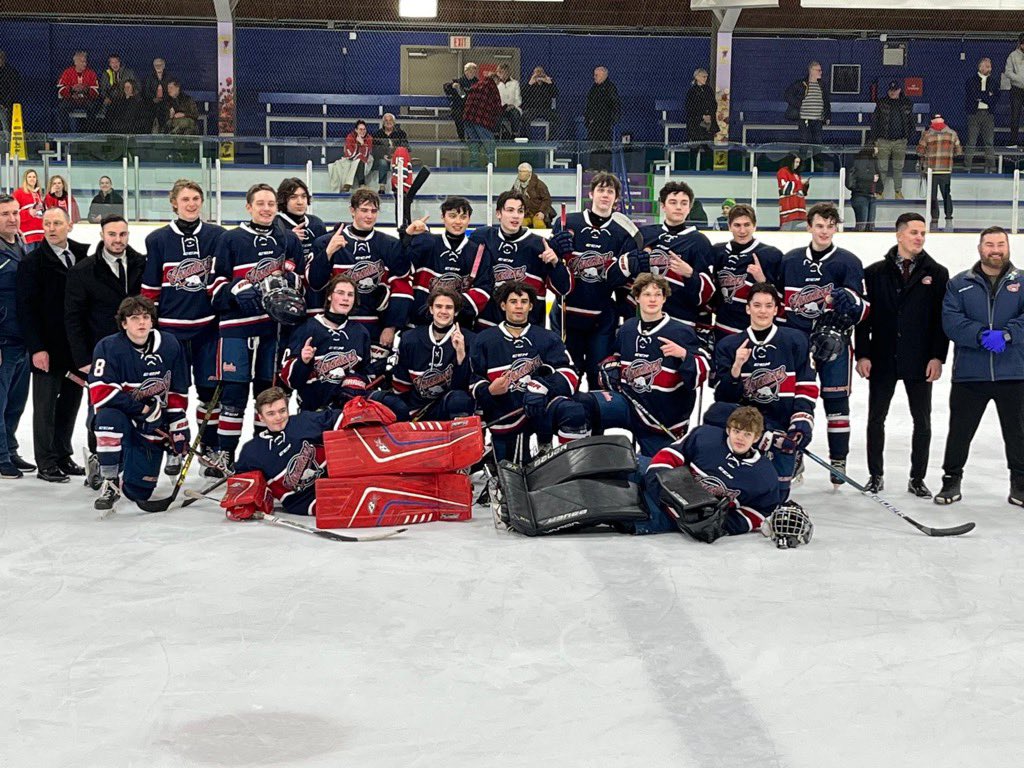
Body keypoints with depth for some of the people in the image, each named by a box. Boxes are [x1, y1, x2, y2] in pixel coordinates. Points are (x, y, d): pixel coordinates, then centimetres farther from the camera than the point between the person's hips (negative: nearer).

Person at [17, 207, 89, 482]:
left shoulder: (83, 255, 4)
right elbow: (26, 308, -9)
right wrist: (37, 348, -15)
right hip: (48, 349, -4)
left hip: (78, 346, 4)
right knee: (45, 406, 4)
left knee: (71, 402, 12)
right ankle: (46, 464, 12)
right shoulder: (33, 261, -6)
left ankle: (63, 456, 25)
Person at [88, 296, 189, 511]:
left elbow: (177, 394, 6)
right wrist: (143, 409, -22)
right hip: (121, 419, -2)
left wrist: (179, 429, 3)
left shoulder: (169, 346, -2)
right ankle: (109, 484, -25)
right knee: (108, 416, -39)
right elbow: (101, 393, -22)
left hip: (152, 428, 3)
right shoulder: (108, 347, -13)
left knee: (138, 492, -3)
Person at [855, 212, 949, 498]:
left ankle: (917, 479, 18)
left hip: (919, 362, 0)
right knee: (876, 418, 7)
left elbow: (943, 318, 0)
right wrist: (862, 354, -5)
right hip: (882, 360, 0)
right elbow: (863, 316, 1)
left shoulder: (937, 273, 3)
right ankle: (876, 476, 20)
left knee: (922, 420, 6)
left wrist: (937, 357, -7)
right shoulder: (875, 273, 2)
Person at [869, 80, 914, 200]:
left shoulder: (906, 104, 5)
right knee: (882, 168, -2)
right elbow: (874, 121, 3)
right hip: (884, 141, -2)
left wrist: (911, 135, 11)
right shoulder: (881, 103, -1)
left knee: (898, 167, 9)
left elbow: (910, 121, 14)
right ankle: (879, 192, 6)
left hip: (900, 141, 2)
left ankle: (898, 192, 20)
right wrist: (873, 139, 1)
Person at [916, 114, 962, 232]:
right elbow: (959, 151, 7)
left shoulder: (927, 134, -6)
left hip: (931, 169, -2)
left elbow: (920, 151, -3)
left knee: (933, 196, 4)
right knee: (947, 195, 11)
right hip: (947, 170, 2)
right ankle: (949, 220, 2)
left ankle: (934, 222, 2)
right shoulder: (952, 134, 3)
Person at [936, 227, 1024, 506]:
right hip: (969, 375, 0)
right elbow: (950, 321, -7)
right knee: (960, 430, 6)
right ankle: (952, 479, 20)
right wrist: (981, 335, -20)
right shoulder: (959, 284, 6)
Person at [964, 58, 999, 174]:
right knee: (971, 142, -2)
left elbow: (995, 99, 2)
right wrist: (987, 96, -7)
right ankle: (968, 167, 1)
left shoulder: (994, 82, 13)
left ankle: (990, 168, 3)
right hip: (974, 113, -2)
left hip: (988, 114, 2)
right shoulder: (971, 80, 5)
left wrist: (980, 97, -10)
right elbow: (969, 97, -8)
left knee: (989, 142, 1)